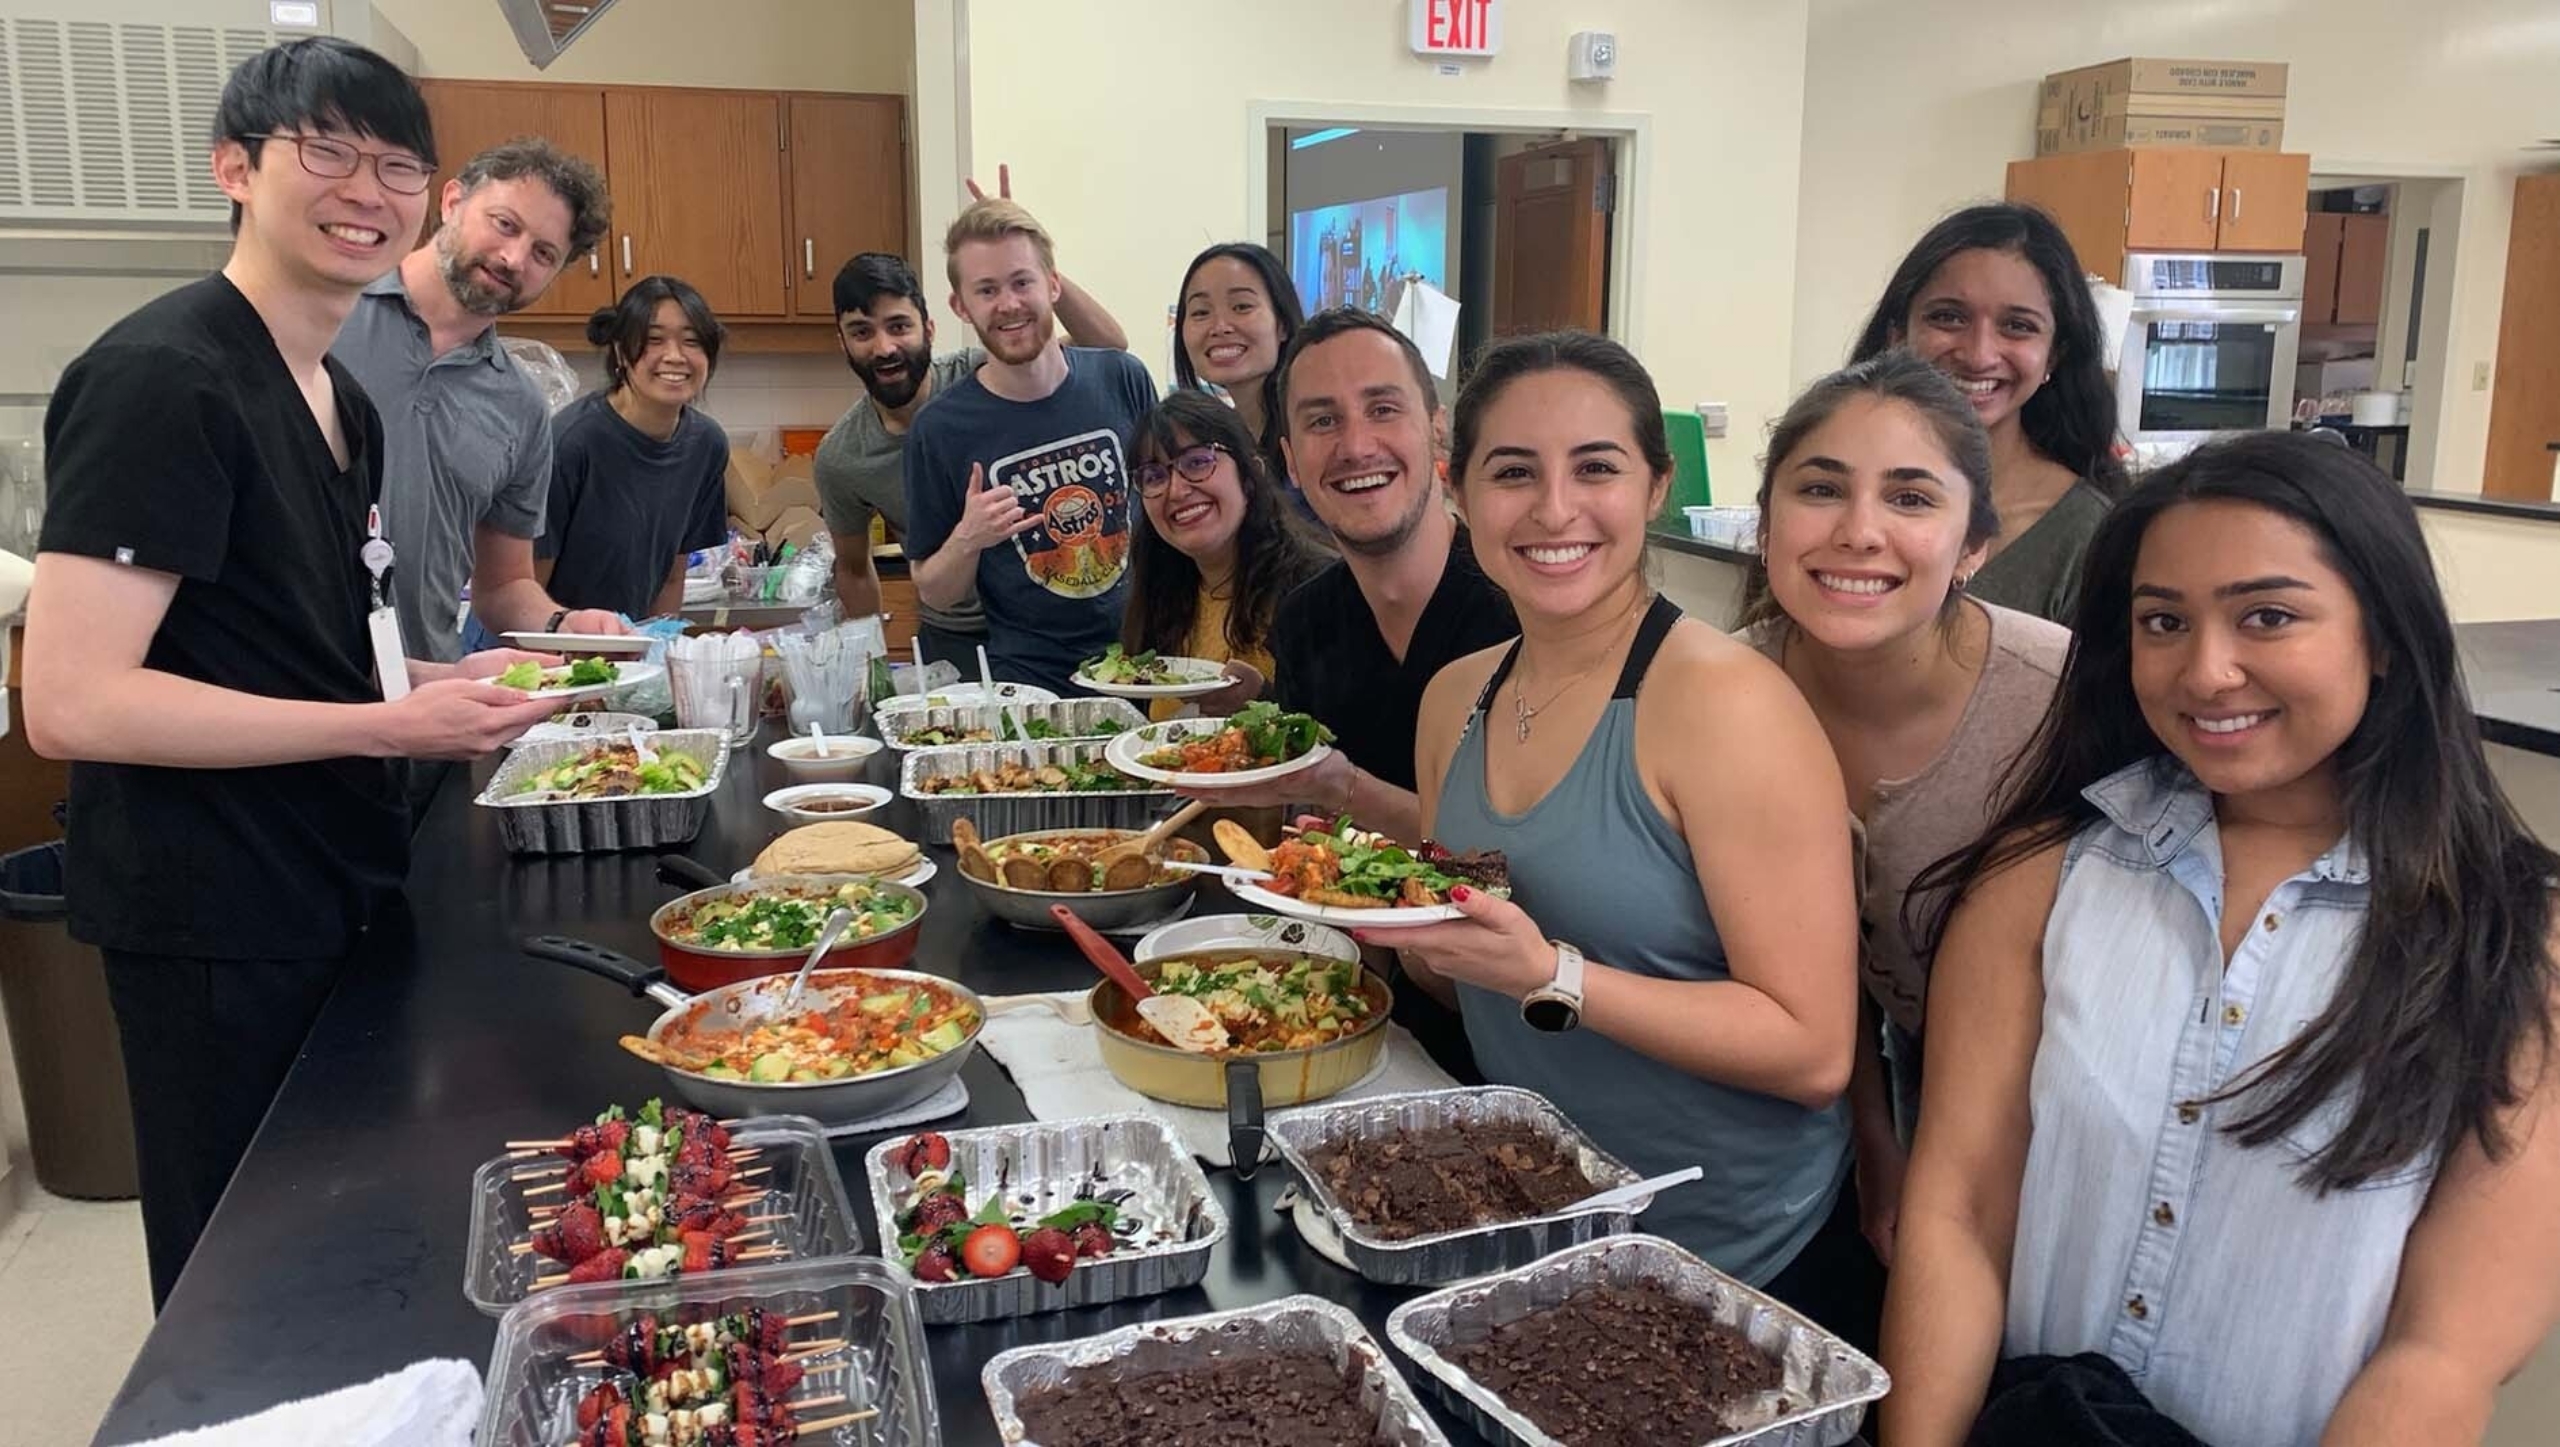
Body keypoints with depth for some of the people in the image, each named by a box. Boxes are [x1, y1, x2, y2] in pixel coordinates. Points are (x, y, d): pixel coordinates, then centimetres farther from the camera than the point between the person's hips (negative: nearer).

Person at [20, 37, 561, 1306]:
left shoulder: (341, 401, 11)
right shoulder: (162, 379, -18)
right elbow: (70, 704, -24)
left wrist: (453, 679, 5)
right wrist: (392, 726, -22)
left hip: (335, 899, 9)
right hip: (217, 931, -9)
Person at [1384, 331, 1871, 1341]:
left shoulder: (1726, 701, -20)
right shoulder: (1455, 699, 1)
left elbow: (1812, 1050, -22)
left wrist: (1552, 975, -29)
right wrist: (1392, 917, -8)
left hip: (1745, 1274, -6)